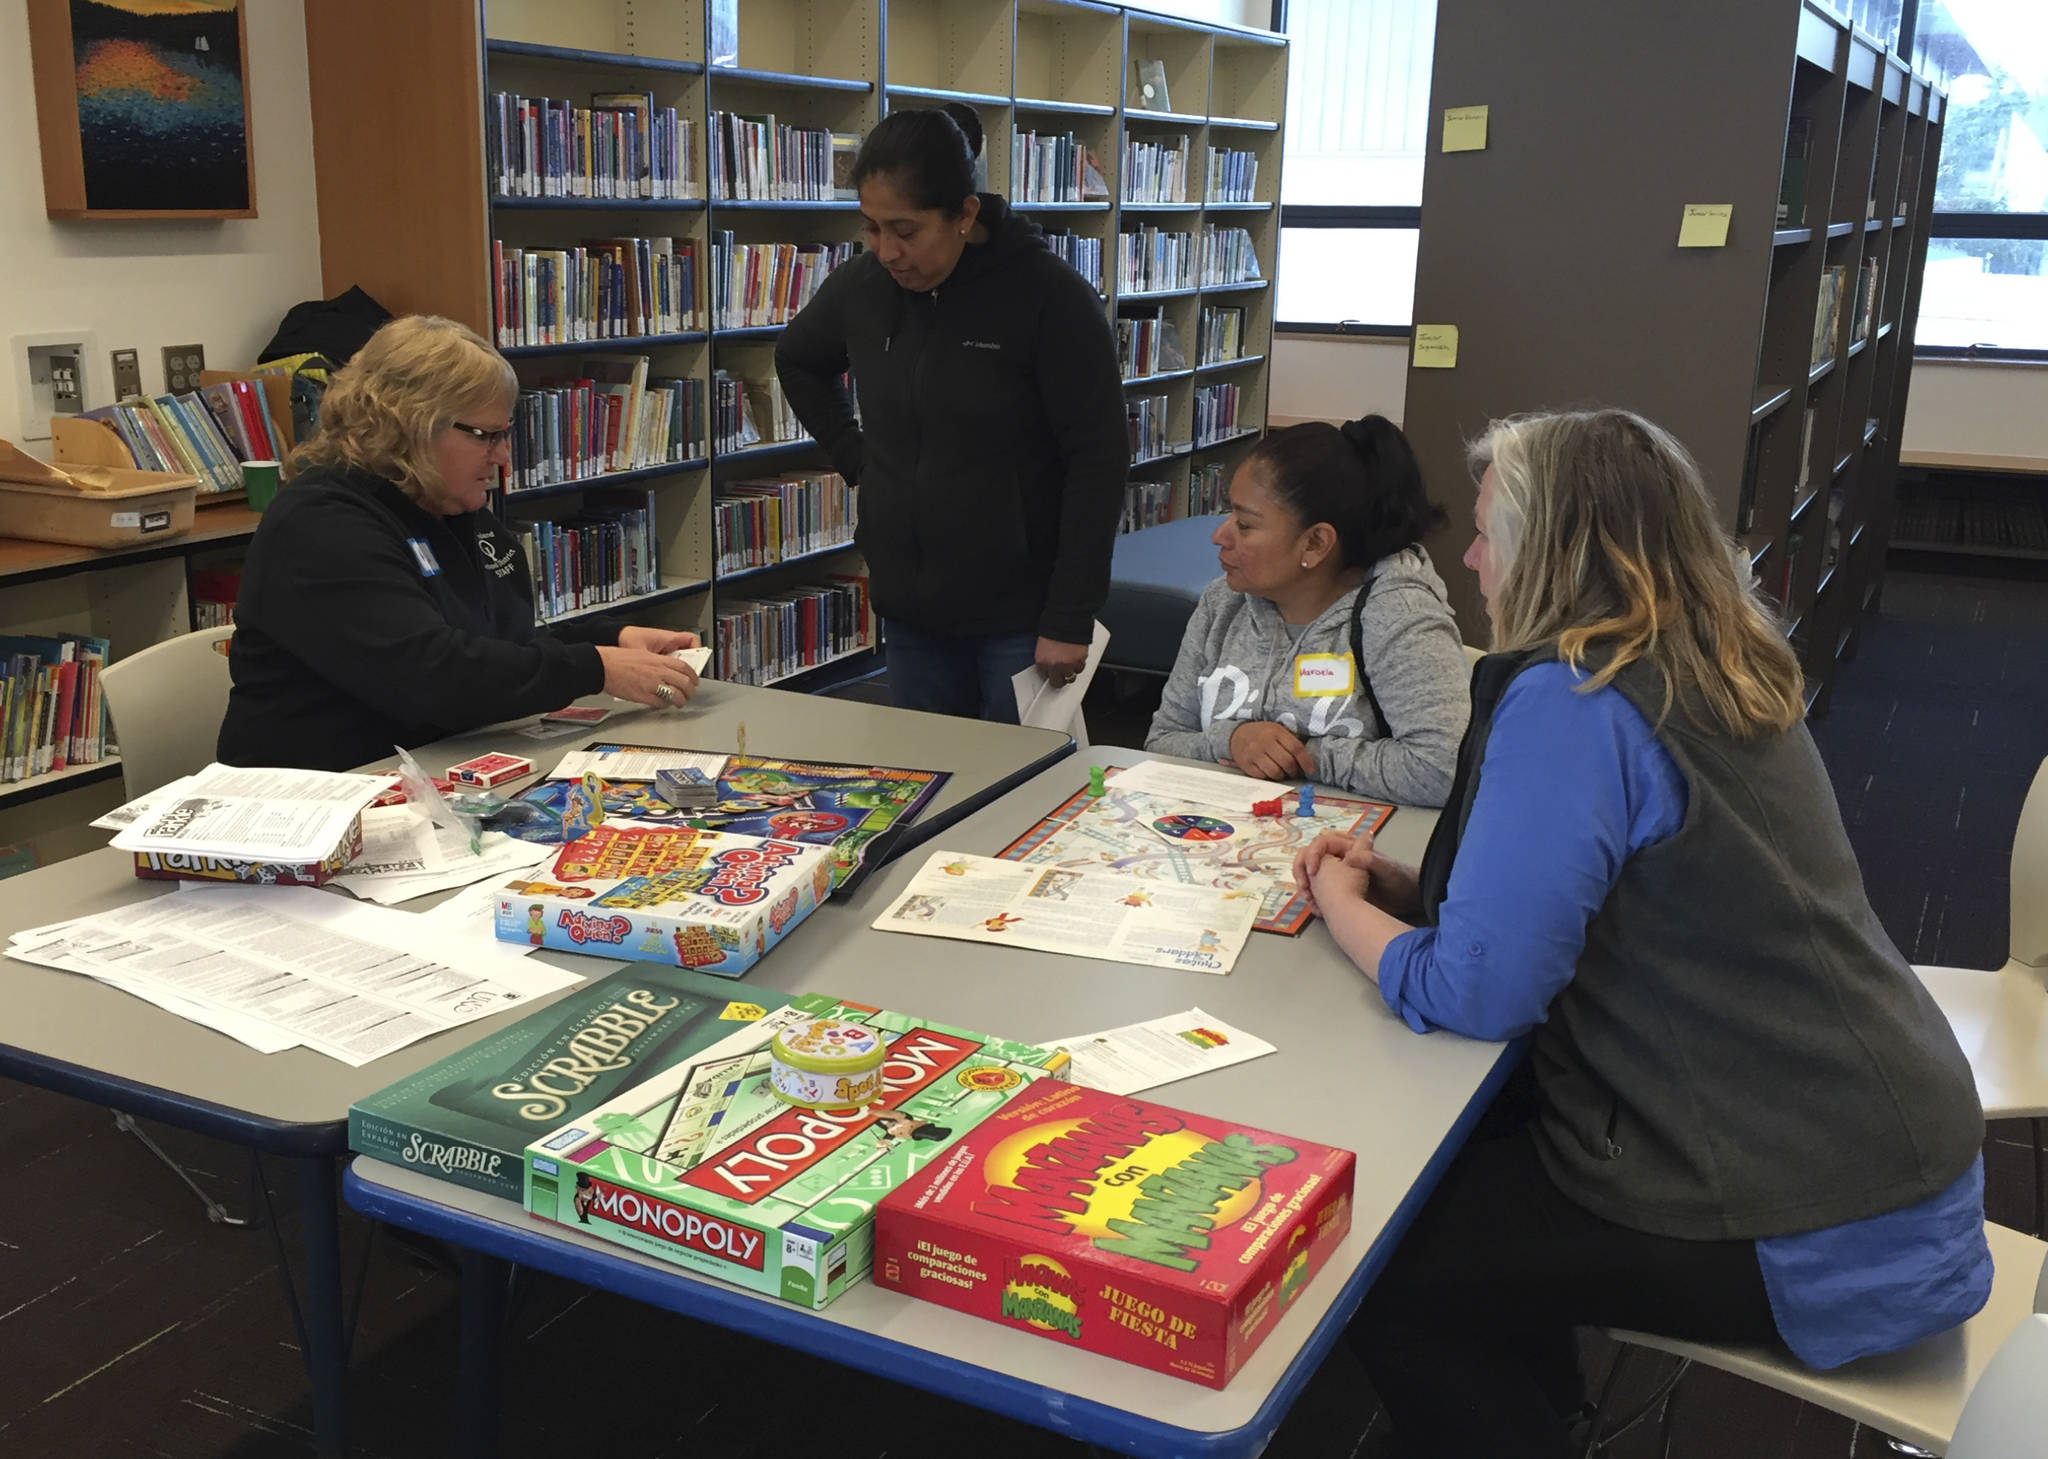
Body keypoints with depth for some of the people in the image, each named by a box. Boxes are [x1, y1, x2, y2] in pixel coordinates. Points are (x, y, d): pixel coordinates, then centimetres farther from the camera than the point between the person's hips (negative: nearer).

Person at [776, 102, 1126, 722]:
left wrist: (1070, 620, -15)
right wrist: (856, 457, 9)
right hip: (909, 610, 5)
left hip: (1020, 615, -5)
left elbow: (1098, 462, -13)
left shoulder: (1052, 297, -14)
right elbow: (797, 361, 23)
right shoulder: (861, 286, 1)